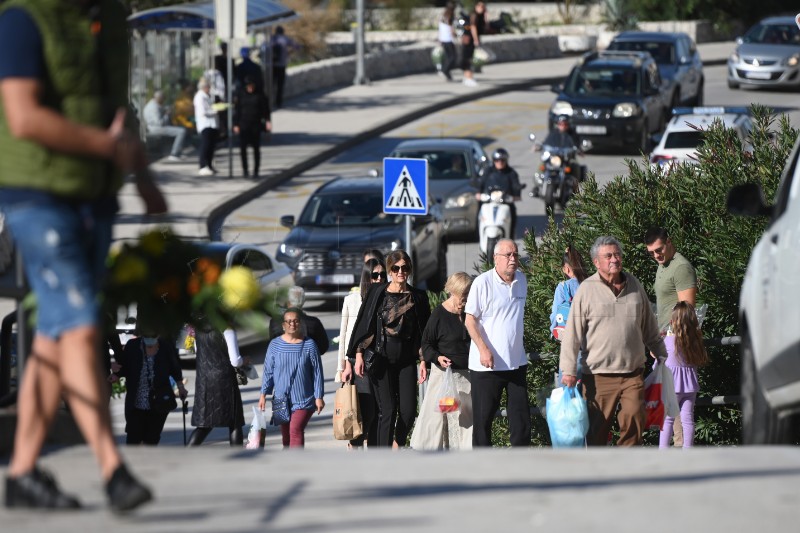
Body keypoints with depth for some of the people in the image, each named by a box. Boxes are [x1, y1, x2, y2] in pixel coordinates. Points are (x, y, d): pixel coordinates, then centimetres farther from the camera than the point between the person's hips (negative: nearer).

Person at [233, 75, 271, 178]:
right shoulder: (241, 94, 3)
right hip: (243, 125, 0)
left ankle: (256, 171, 11)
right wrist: (236, 124, 0)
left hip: (256, 125, 0)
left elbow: (265, 110, 1)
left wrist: (267, 121, -14)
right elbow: (236, 110, 6)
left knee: (256, 148, 3)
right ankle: (245, 169, 3)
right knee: (243, 147, -9)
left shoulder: (260, 95, 0)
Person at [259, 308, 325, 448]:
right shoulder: (275, 345, 2)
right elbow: (268, 371, 6)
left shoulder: (309, 345, -3)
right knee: (286, 435, 11)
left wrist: (319, 397, -2)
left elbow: (317, 372, -1)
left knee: (296, 430, -19)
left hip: (303, 400, -3)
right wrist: (263, 394, 3)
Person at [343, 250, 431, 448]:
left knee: (408, 410, -5)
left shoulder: (418, 298, 7)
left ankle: (397, 446, 23)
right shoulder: (377, 292, 2)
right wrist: (359, 355, -7)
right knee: (387, 410, -6)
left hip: (406, 359, 2)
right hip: (381, 358, -2)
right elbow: (364, 324, 1)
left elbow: (423, 333, 9)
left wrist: (423, 361, 2)